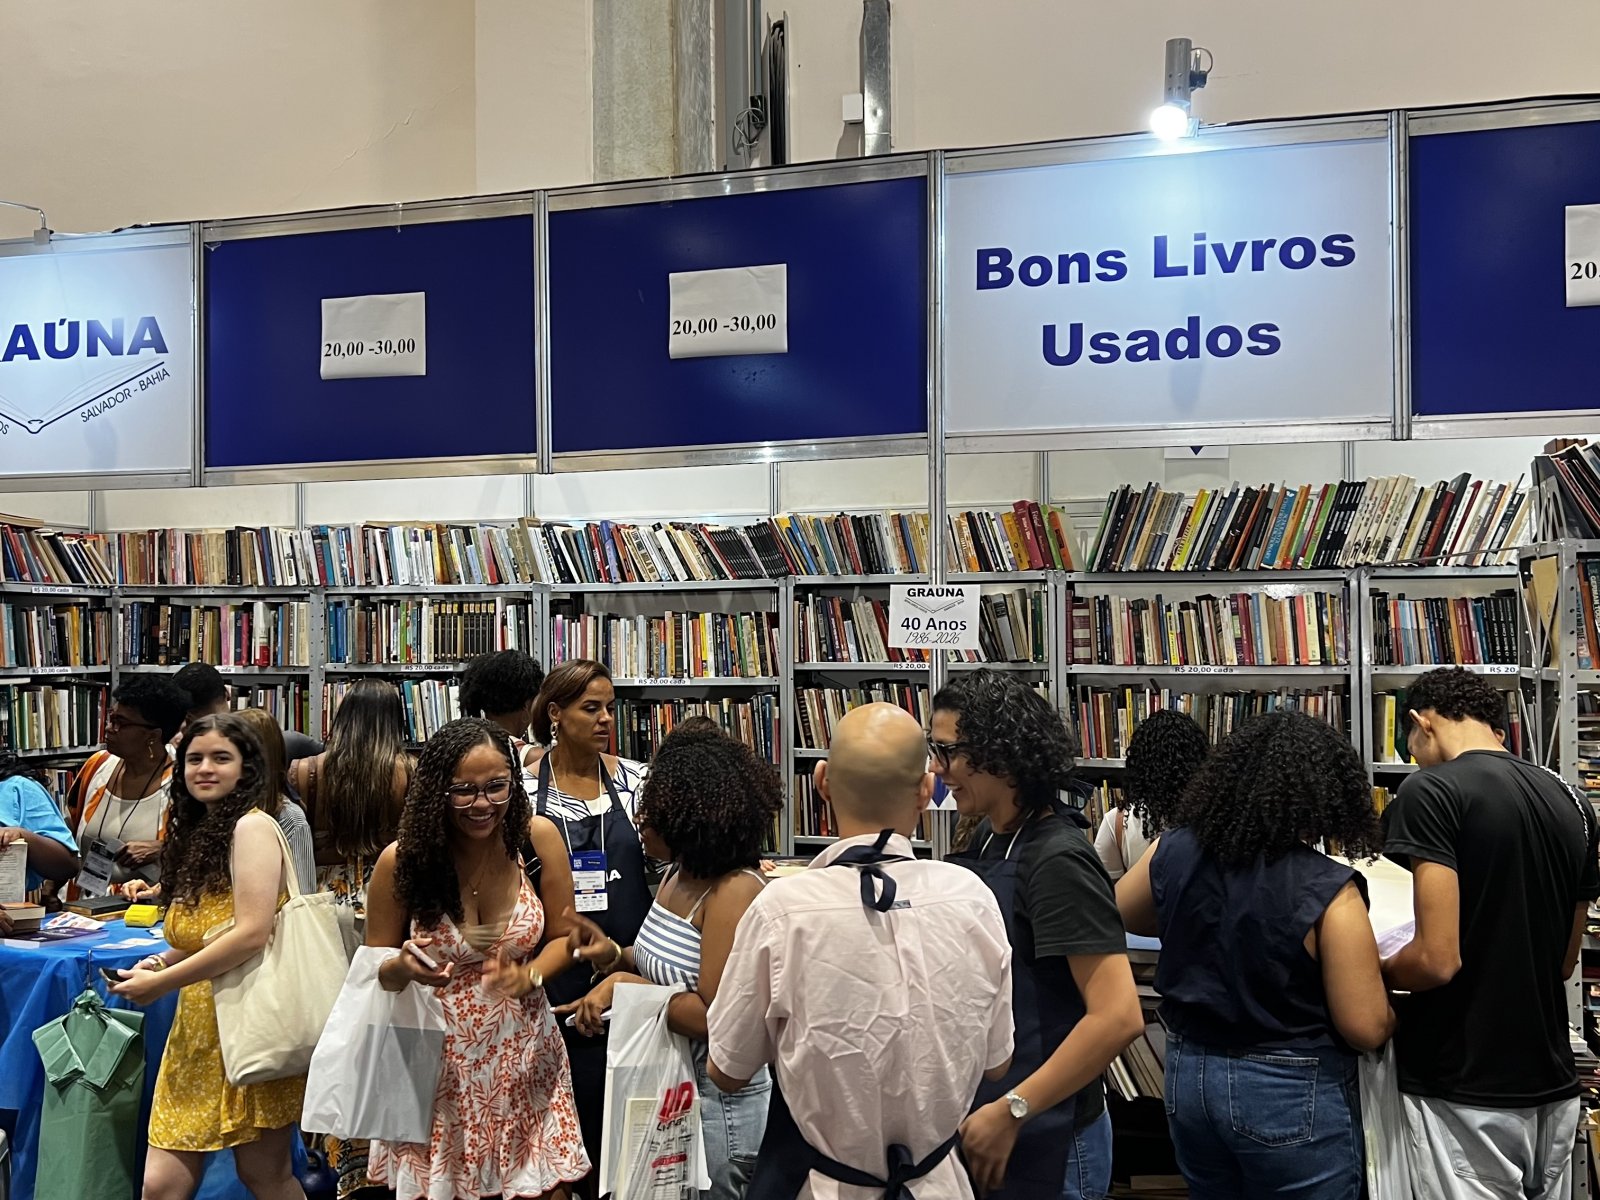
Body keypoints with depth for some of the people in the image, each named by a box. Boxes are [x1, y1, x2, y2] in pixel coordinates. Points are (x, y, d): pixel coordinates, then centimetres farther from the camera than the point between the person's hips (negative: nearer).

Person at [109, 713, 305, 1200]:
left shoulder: (253, 825, -10)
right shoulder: (198, 833, 15)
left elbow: (251, 933, -20)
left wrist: (161, 984, -13)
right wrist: (160, 962, 5)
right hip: (198, 1024, 8)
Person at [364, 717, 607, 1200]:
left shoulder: (538, 837, -10)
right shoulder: (401, 860, -12)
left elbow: (563, 935, 2)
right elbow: (376, 972, 1)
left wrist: (529, 976, -18)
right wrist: (403, 967, -22)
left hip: (524, 1058, 1)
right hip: (439, 1062, -1)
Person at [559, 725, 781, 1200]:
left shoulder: (735, 891, -23)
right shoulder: (680, 875, 4)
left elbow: (713, 1016, -26)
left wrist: (626, 986, -18)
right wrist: (614, 957, -4)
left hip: (718, 1102, -9)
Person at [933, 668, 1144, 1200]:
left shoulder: (1056, 861, -20)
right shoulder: (990, 838, 5)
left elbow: (1118, 1016, -25)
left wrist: (1012, 1112, -23)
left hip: (1042, 1143, -8)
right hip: (980, 1121, 8)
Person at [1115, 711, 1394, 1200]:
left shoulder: (1174, 852, -8)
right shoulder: (1326, 890, -22)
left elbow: (1119, 914, 12)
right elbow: (1366, 1028, -16)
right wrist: (1384, 989, 5)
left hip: (1189, 1077, 5)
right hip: (1292, 1096, -5)